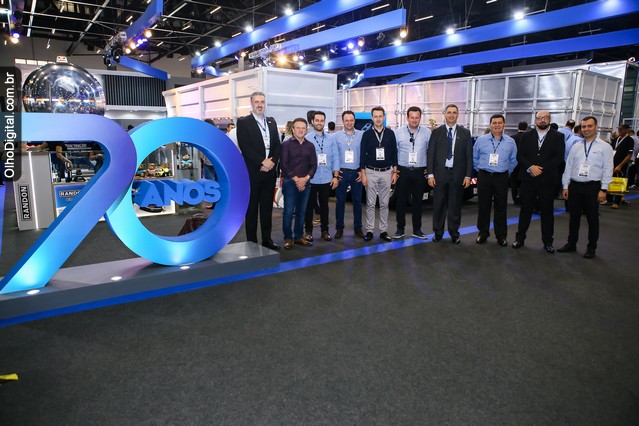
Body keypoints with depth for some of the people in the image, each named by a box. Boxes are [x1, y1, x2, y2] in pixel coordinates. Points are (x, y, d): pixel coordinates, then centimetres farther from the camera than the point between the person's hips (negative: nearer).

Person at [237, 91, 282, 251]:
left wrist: (272, 161, -6)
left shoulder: (272, 122, 15)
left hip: (270, 171, 5)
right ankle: (252, 242, 9)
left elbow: (278, 145, 11)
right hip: (252, 172, -5)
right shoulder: (243, 122, -2)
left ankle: (267, 239, 19)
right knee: (252, 208, 2)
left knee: (267, 207, 10)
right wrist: (262, 162, -16)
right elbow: (245, 147, -12)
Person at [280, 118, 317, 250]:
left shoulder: (310, 145, 11)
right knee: (288, 211, -3)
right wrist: (296, 179, -11)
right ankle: (288, 238, 6)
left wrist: (305, 178, -8)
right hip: (290, 182, -3)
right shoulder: (286, 144, 0)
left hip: (305, 182, 4)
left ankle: (299, 236, 17)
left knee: (301, 211, 8)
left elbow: (314, 165, 7)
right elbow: (284, 164, -6)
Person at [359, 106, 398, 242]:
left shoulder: (390, 133, 5)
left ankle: (383, 231, 14)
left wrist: (395, 172, 2)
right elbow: (362, 155, -1)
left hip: (386, 172, 2)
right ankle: (369, 230, 10)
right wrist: (363, 174, -6)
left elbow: (394, 153, 8)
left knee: (384, 204, 6)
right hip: (371, 172, -1)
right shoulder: (367, 134, 0)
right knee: (370, 204, 2)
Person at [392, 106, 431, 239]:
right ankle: (400, 229, 15)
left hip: (420, 171, 1)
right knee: (401, 201, 4)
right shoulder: (398, 132, 0)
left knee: (418, 201, 8)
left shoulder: (427, 133, 1)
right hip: (402, 171, 0)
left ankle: (417, 229, 19)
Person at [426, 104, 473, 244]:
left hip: (457, 175, 0)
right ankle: (438, 232, 19)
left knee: (455, 206, 7)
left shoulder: (465, 133, 5)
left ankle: (454, 233, 20)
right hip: (440, 173, 0)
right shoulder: (436, 132, 4)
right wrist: (430, 174, -5)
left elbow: (469, 155, 4)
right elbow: (431, 154, 2)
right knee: (438, 205, 6)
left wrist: (468, 176, -2)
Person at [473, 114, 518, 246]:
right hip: (484, 177, 0)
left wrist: (506, 173, 9)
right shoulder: (481, 140, 2)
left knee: (501, 208, 6)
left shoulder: (510, 142, 4)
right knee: (483, 206, 5)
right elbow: (475, 158, 10)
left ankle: (501, 236, 16)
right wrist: (480, 171, 9)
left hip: (501, 178, 0)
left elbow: (513, 161, 12)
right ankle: (483, 233, 17)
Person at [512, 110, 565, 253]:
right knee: (525, 210, 8)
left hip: (548, 180, -1)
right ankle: (520, 238, 17)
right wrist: (530, 167, -15)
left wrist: (542, 169, -15)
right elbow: (520, 155, 1)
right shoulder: (527, 136, 8)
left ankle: (547, 242, 16)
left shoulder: (558, 137, 4)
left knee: (547, 212, 6)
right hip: (528, 179, 1)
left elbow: (559, 158, -5)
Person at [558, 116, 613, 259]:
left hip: (592, 187, -3)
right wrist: (565, 186, 5)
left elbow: (608, 169, -6)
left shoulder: (605, 147, -3)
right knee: (574, 217, 11)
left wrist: (603, 189, -11)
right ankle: (571, 244, 24)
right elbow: (568, 167, 9)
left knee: (592, 219, 6)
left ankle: (591, 248, 18)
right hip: (575, 185, 3)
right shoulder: (575, 147, 8)